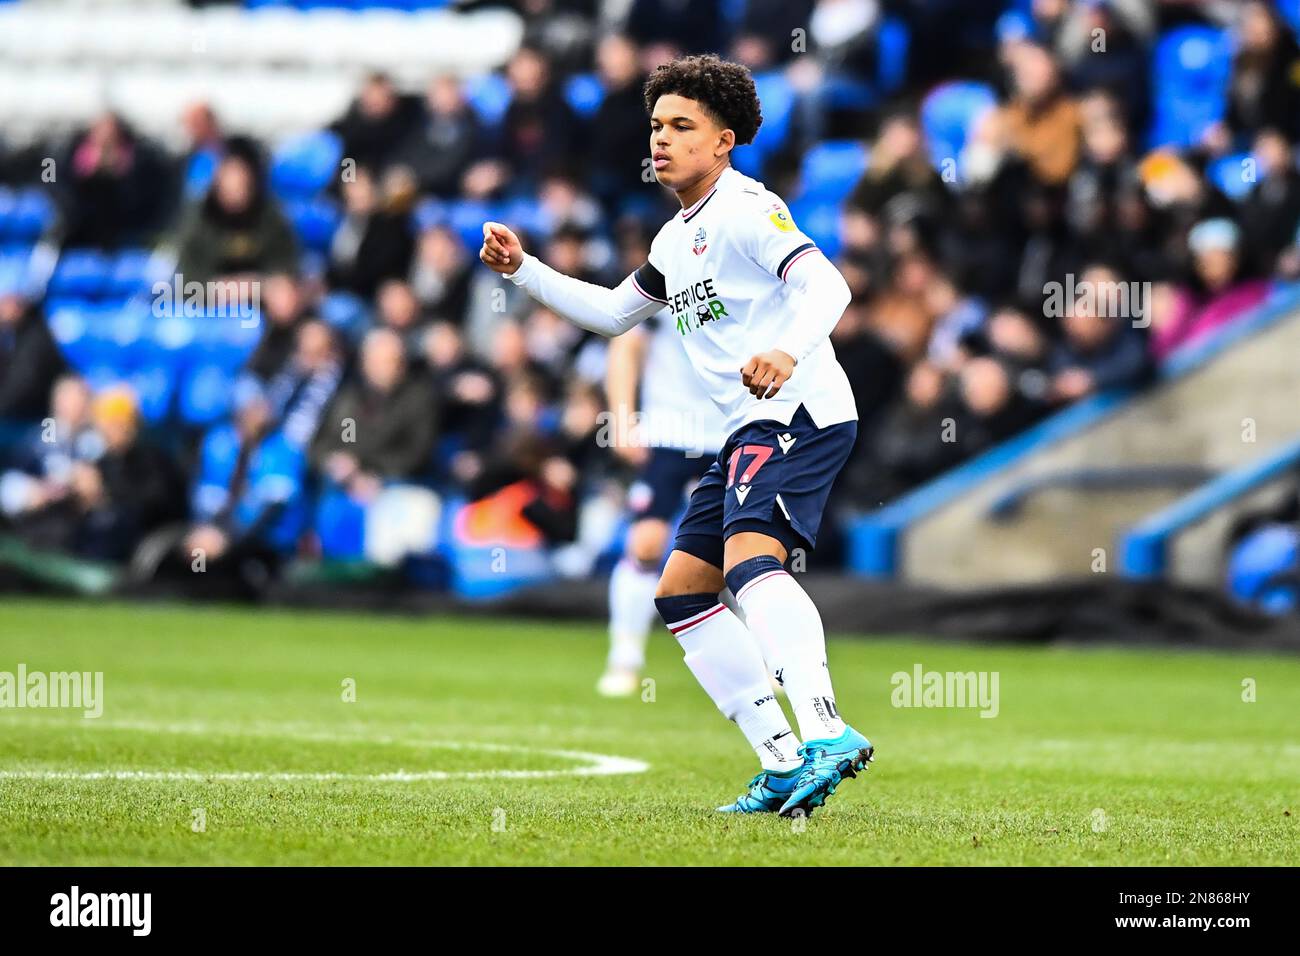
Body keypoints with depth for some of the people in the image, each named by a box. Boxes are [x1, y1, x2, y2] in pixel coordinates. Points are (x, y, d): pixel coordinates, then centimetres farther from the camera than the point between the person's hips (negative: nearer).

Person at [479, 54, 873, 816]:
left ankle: (826, 732, -47)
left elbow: (826, 285, -21)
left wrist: (788, 352, -41)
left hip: (800, 412, -10)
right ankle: (785, 765, 5)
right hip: (753, 430, 10)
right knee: (681, 591, 9)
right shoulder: (677, 239, 21)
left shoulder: (744, 207, -8)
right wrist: (523, 270, 26)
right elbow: (613, 313, 35)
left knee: (750, 559, -31)